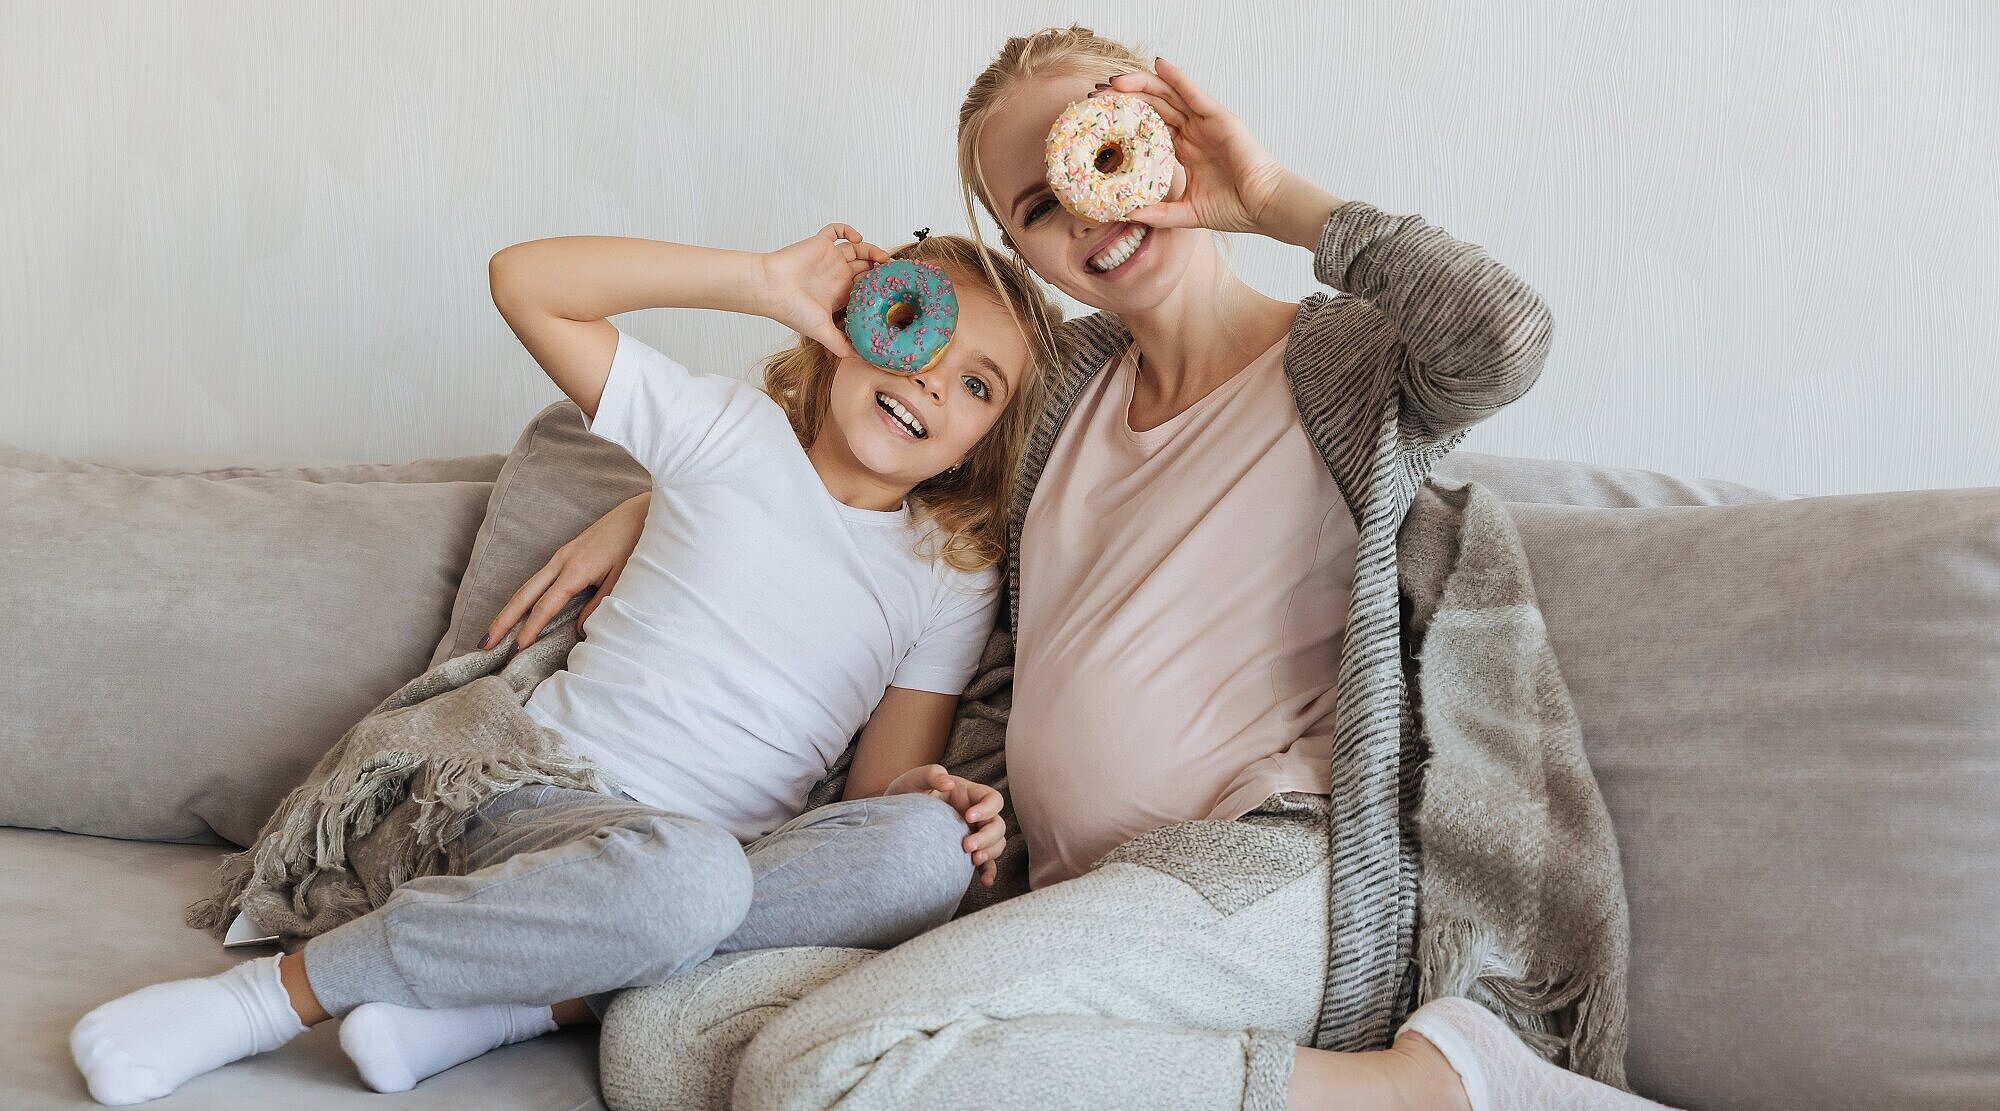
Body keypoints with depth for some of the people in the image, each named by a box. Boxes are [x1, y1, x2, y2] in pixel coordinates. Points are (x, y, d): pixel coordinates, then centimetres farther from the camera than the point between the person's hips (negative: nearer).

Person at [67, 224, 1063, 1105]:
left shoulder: (955, 574, 12)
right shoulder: (731, 431, 6)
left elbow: (888, 780, 10)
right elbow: (526, 281, -1)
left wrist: (937, 795, -15)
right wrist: (765, 282, -5)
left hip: (746, 851, 3)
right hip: (557, 799, -3)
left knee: (930, 848, -30)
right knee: (687, 875, -40)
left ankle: (528, 999, -28)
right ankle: (277, 993, -24)